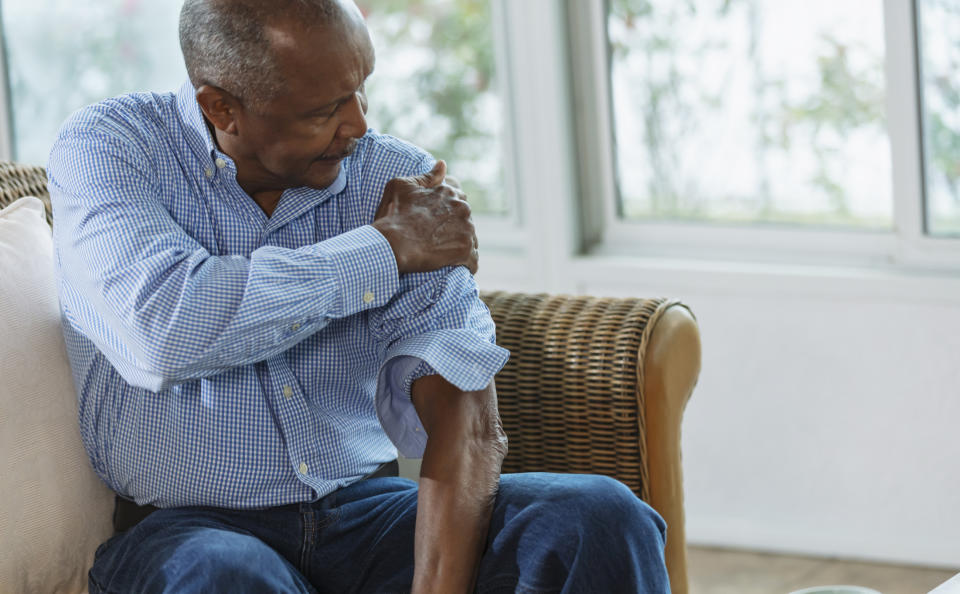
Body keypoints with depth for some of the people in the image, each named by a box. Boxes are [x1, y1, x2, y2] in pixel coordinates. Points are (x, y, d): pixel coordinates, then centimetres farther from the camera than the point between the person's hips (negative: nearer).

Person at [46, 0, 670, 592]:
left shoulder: (402, 181, 2)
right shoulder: (107, 147, -4)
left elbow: (465, 416, -9)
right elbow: (161, 330, -24)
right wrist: (387, 250, -14)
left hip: (365, 510, 3)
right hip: (191, 526, -3)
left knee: (599, 516, -21)